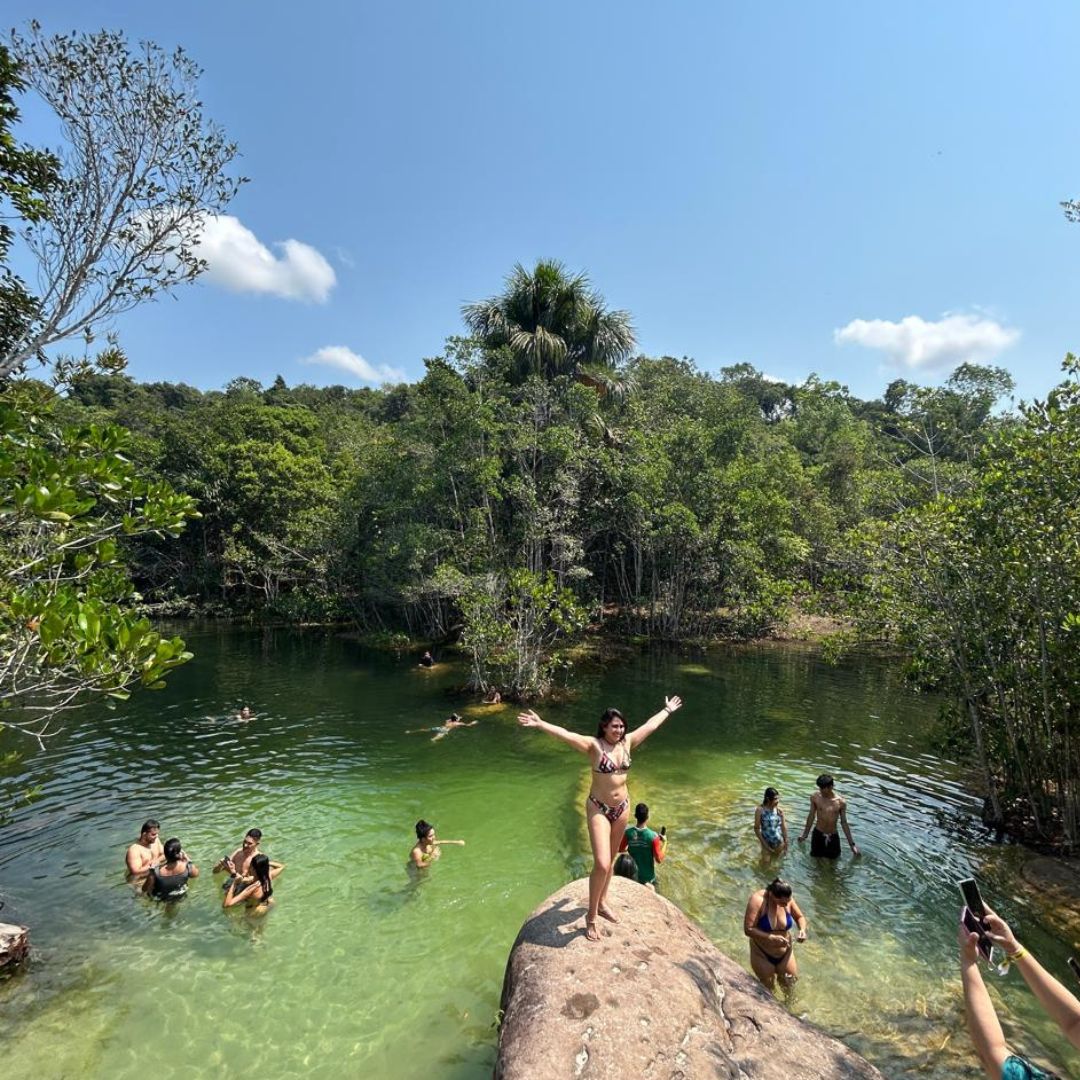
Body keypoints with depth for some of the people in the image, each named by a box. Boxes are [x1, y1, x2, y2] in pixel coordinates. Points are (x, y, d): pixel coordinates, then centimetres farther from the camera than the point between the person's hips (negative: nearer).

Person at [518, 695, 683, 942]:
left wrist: (667, 710, 23)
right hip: (599, 809, -5)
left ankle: (601, 904, 38)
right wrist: (540, 724, -45)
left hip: (621, 808, 6)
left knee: (610, 861, 18)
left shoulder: (627, 742, -1)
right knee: (601, 864, -11)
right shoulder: (594, 745, -17)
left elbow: (650, 725, 12)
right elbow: (565, 734, -31)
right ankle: (591, 917, 7)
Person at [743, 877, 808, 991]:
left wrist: (802, 930, -18)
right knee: (768, 988, 6)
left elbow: (800, 917, 2)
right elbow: (748, 929, -31)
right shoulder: (758, 900, -29)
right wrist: (772, 938, -38)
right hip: (762, 955, -4)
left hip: (785, 953, 4)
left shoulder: (787, 900, -16)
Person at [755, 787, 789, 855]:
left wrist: (786, 843, 2)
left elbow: (783, 827, -1)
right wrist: (764, 844, -13)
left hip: (779, 842, 2)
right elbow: (756, 828, -14)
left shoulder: (779, 810, -11)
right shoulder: (760, 810, -20)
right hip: (766, 842, -2)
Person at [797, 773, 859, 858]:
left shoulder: (840, 802, -13)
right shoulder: (815, 797, -12)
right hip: (818, 834, 0)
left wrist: (852, 844, -1)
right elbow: (811, 816, 1)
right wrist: (805, 834, 9)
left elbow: (844, 823, -3)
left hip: (833, 836, 0)